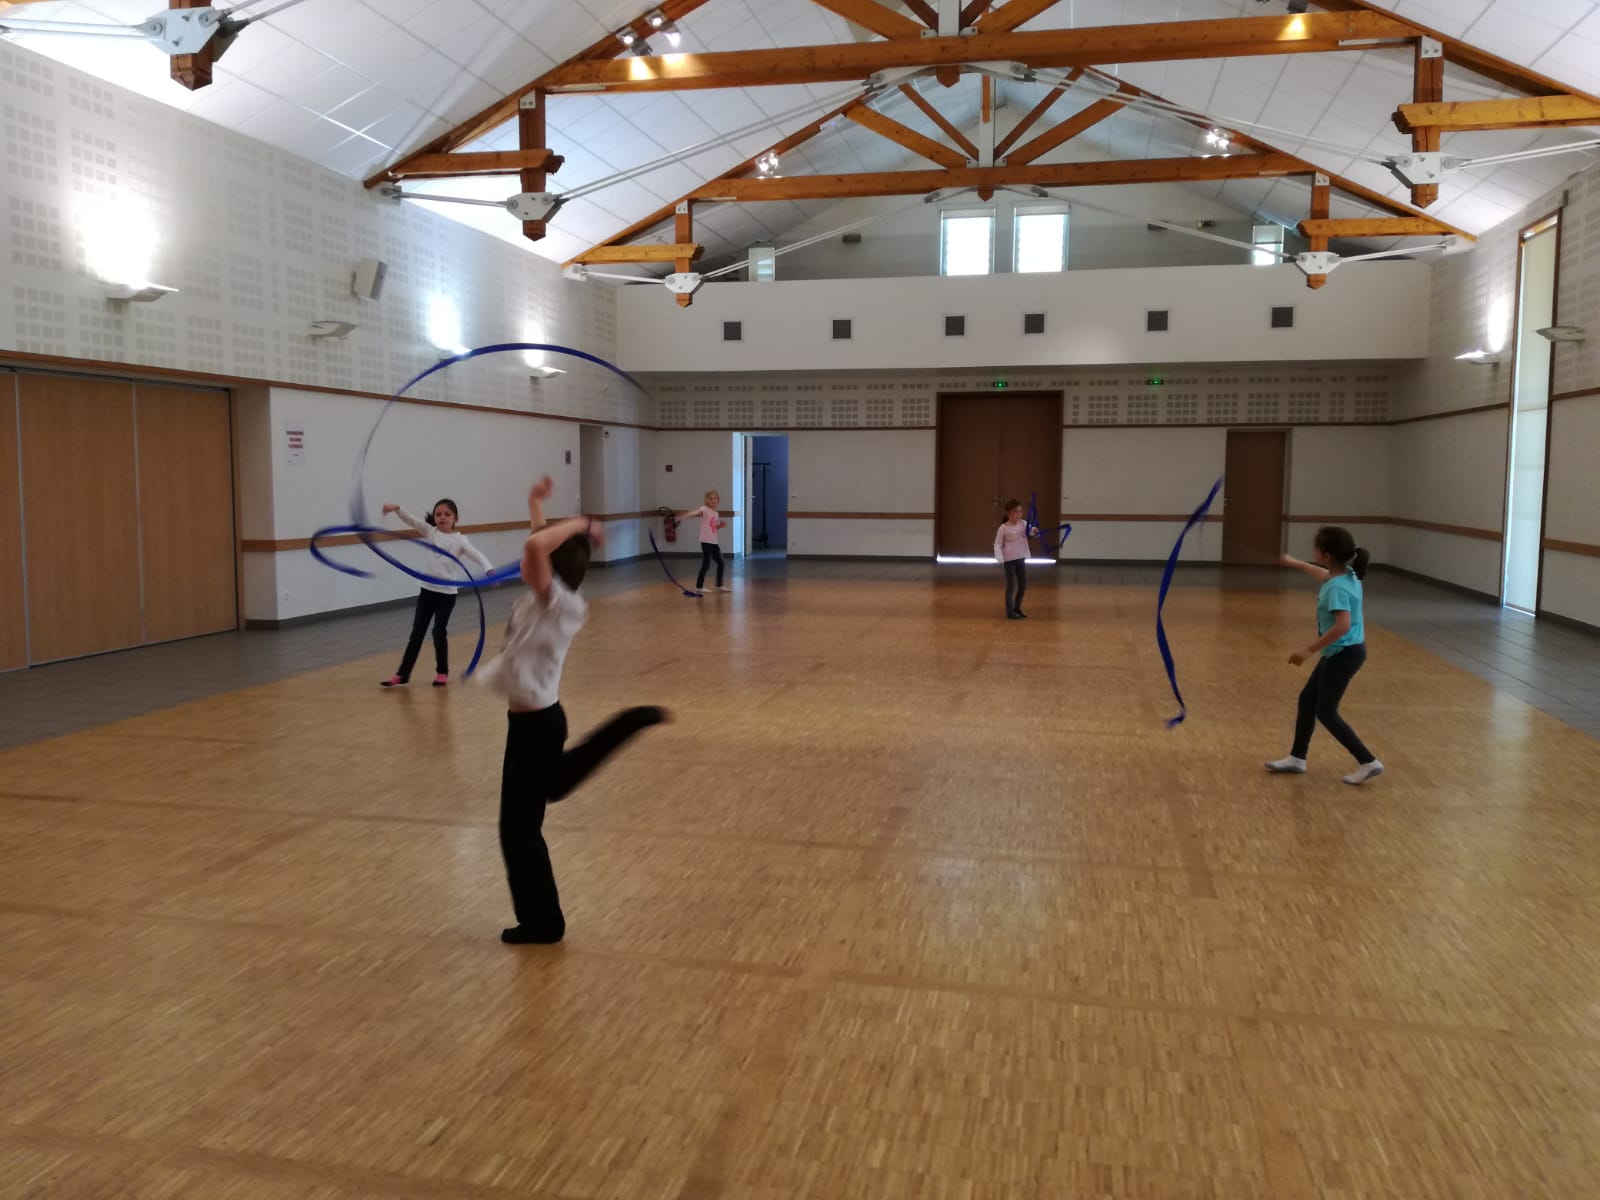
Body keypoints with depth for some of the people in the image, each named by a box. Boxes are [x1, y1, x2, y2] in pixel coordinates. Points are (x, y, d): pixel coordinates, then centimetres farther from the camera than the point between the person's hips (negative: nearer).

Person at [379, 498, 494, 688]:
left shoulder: (459, 539, -7)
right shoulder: (430, 532, 3)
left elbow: (476, 555, -19)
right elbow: (411, 520, -7)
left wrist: (489, 569, -37)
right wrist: (396, 508, -26)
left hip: (447, 594, -3)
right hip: (427, 590, 3)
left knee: (439, 632, 1)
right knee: (416, 632, 6)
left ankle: (442, 672, 19)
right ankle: (403, 674, 9)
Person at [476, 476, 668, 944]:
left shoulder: (556, 602, -21)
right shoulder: (557, 602, 2)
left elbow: (534, 546, -38)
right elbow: (541, 546, 21)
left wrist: (576, 525, -23)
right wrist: (535, 504, 21)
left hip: (533, 724, -9)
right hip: (540, 717, 9)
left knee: (519, 829, 3)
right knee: (555, 785, 37)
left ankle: (542, 922, 18)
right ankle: (634, 722, 35)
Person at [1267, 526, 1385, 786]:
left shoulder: (1337, 588, -26)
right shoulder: (1345, 575, 3)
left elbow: (1343, 625, -37)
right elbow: (1323, 575, 28)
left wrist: (1310, 650, -31)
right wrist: (1295, 563, 42)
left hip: (1345, 653, -10)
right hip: (1340, 652, 10)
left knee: (1326, 712, -1)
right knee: (1307, 700, 16)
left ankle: (1369, 762, 4)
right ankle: (1297, 759, 26)